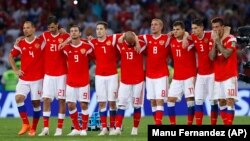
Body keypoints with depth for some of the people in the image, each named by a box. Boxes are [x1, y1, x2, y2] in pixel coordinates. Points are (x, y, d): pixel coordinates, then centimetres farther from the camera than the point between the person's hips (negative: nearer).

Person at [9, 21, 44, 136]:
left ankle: (33, 128, 12)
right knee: (19, 98, -16)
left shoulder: (41, 42, -3)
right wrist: (16, 70, 8)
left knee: (36, 103, 0)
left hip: (37, 78, -2)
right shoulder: (20, 44, 4)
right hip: (24, 79, 2)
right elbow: (11, 56, 16)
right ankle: (25, 124, -6)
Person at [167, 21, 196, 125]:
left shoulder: (190, 40, -6)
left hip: (189, 76, -5)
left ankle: (190, 125, 1)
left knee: (190, 99, -7)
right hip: (176, 77, 5)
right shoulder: (171, 41, 6)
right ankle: (172, 124, 4)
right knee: (170, 99, -2)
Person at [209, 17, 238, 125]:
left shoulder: (230, 39, -8)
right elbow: (212, 57, 0)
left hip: (230, 75, -6)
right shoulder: (213, 40, 11)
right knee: (221, 102, 7)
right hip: (218, 76, 6)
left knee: (230, 101, -14)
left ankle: (229, 124, -17)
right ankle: (226, 123, 13)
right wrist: (214, 43, -10)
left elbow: (226, 54, -21)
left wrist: (218, 41, -16)